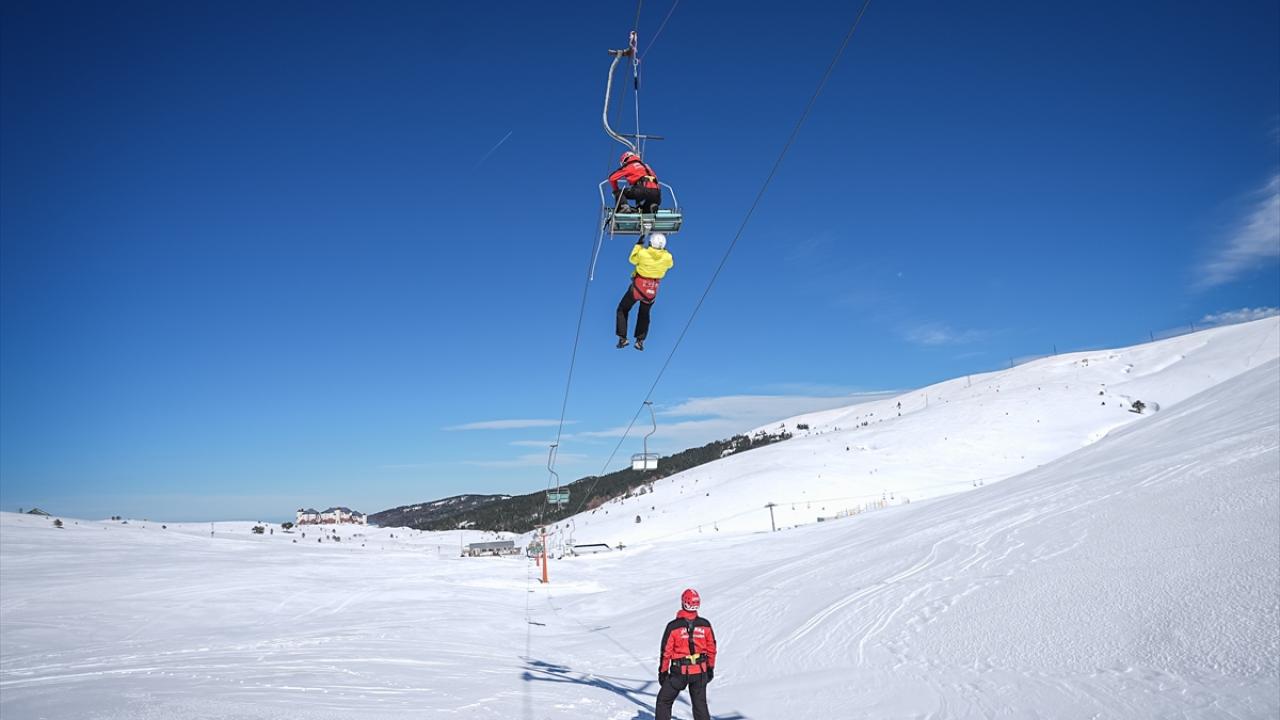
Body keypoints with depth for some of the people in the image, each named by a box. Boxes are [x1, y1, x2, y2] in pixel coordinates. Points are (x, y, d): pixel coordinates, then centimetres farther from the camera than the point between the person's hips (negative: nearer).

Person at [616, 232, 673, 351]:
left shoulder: (642, 253, -20)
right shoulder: (667, 257, -14)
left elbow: (633, 260, 1)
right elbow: (670, 264, 11)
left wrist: (638, 244, 8)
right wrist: (663, 249, 13)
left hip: (637, 287, -3)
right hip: (652, 290, 3)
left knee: (622, 310, 15)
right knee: (644, 314, 23)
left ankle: (622, 338, 8)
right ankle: (640, 340, 19)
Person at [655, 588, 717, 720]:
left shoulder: (673, 626, -15)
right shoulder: (705, 624, -6)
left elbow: (666, 651, -8)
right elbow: (711, 648, 4)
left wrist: (662, 672, 3)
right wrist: (710, 668, 17)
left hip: (679, 672, -3)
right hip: (700, 672, 3)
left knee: (664, 701, 15)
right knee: (700, 704, 15)